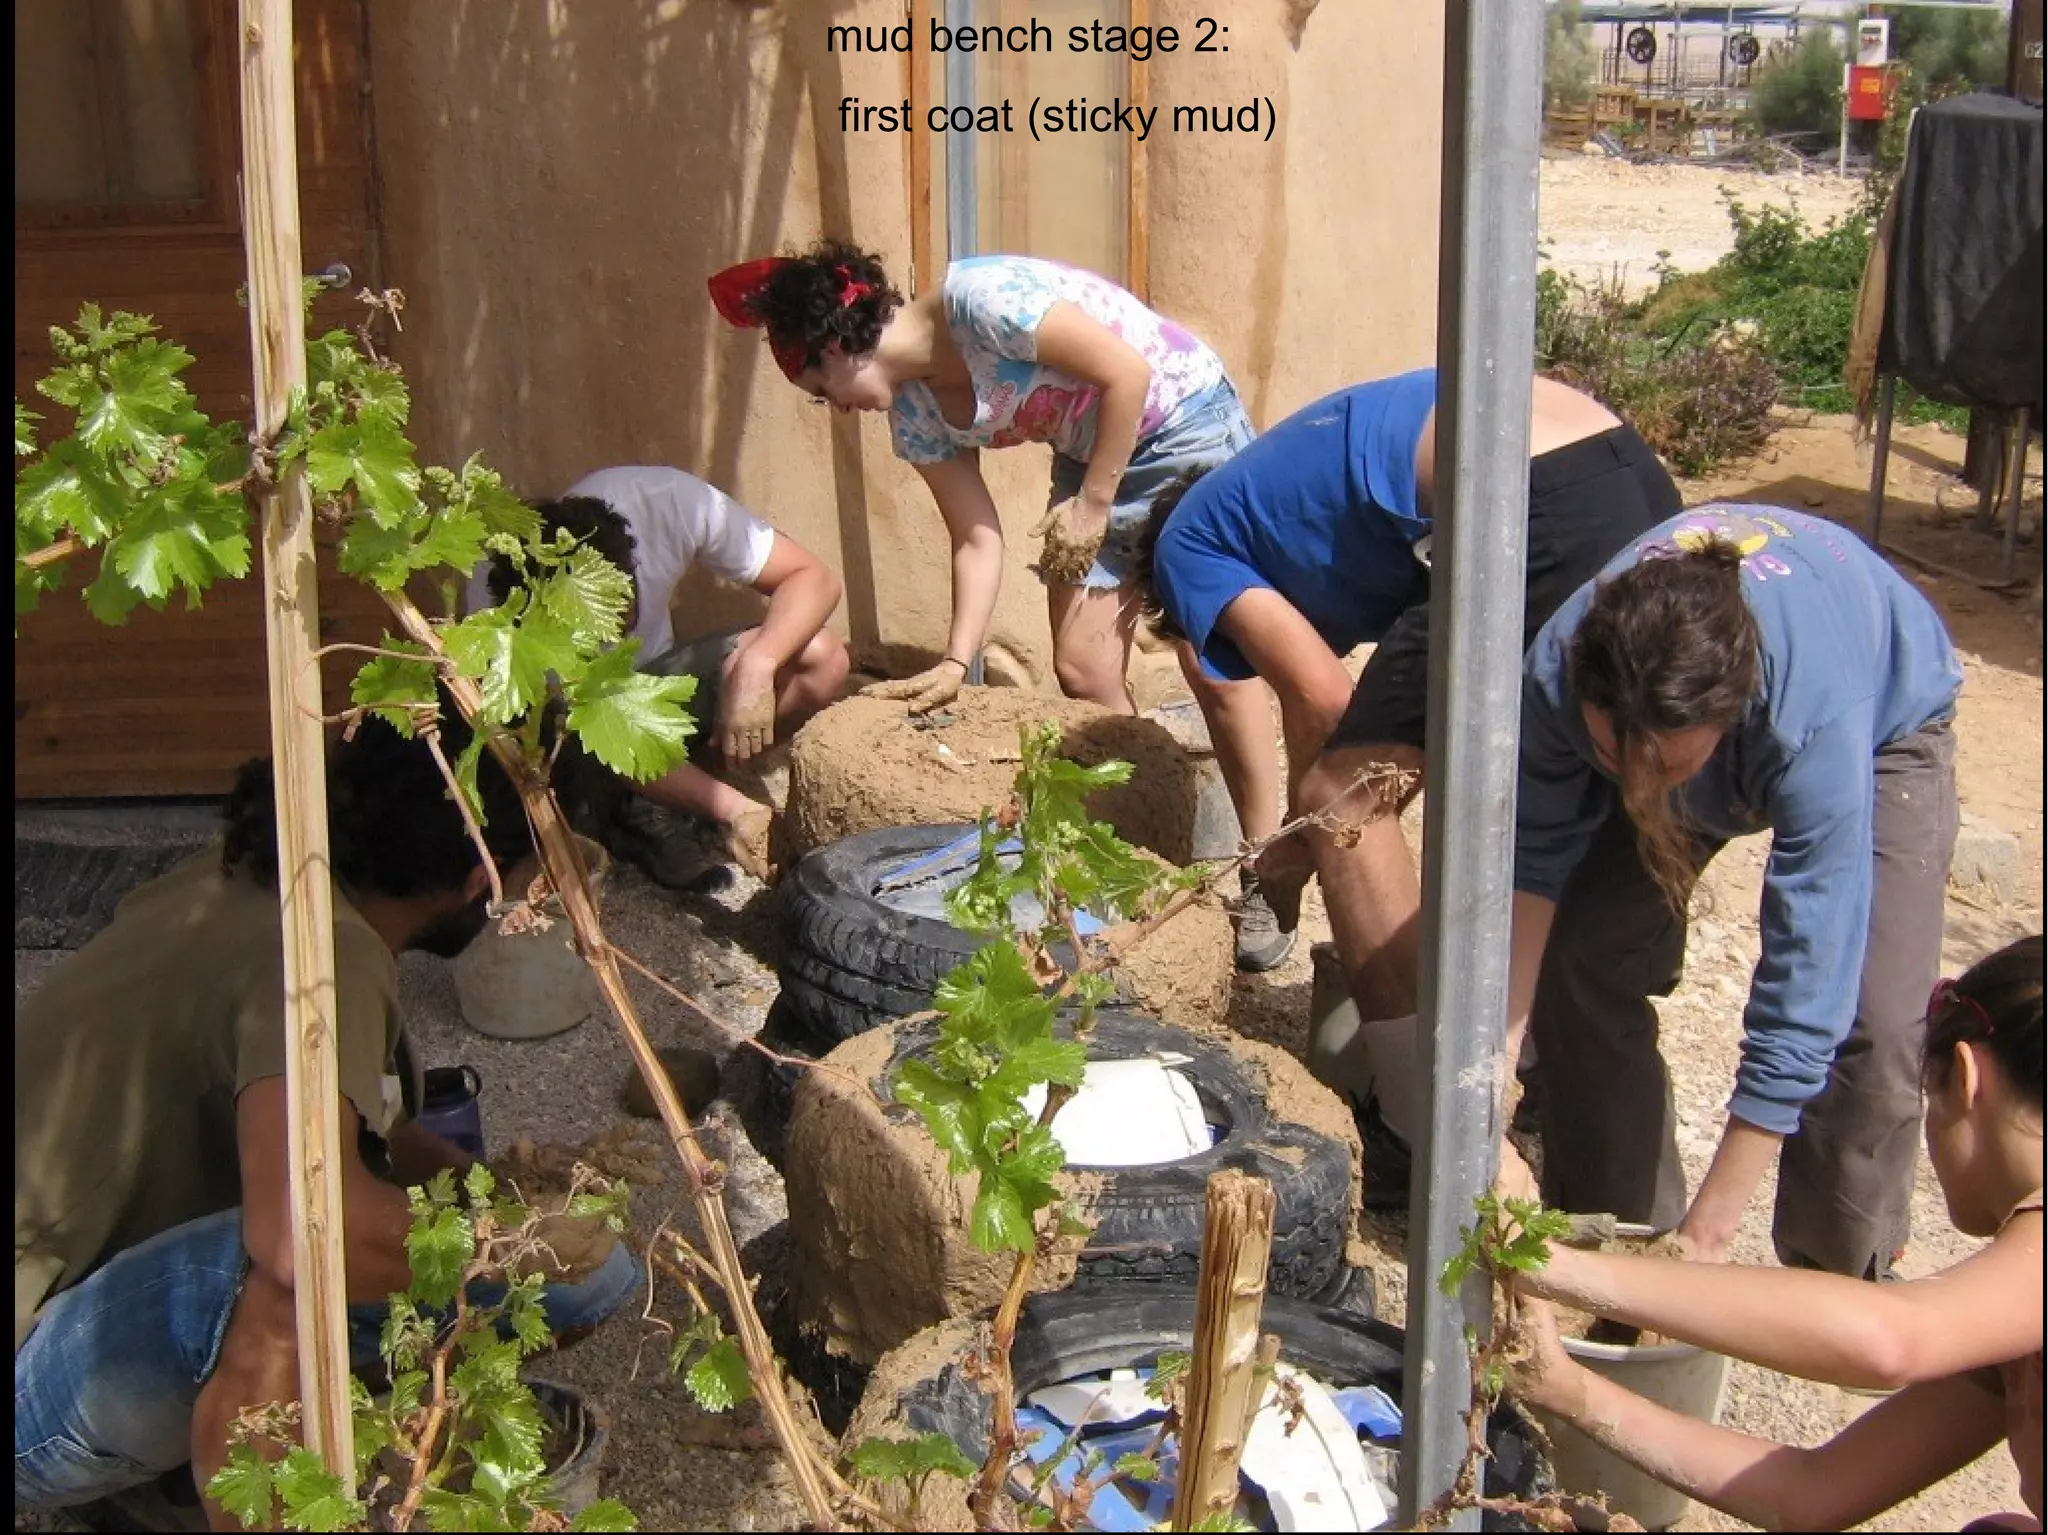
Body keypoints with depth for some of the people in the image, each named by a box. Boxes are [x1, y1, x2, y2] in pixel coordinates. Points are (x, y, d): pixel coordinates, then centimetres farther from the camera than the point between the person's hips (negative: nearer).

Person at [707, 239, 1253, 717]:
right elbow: (977, 540, 0)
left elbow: (1129, 375, -24)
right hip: (1089, 457, 8)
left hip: (1186, 425, -7)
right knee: (1080, 668, 0)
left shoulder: (980, 299, -25)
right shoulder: (914, 411, -1)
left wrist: (1094, 503, -17)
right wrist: (955, 663, -10)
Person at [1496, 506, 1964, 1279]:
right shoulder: (1556, 673, -37)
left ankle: (1837, 1284, 5)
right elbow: (1532, 869, -20)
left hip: (1888, 717, -3)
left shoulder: (1816, 718, -46)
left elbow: (1801, 995, -42)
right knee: (1580, 961, -9)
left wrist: (1703, 1239, -37)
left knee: (1871, 1025, -20)